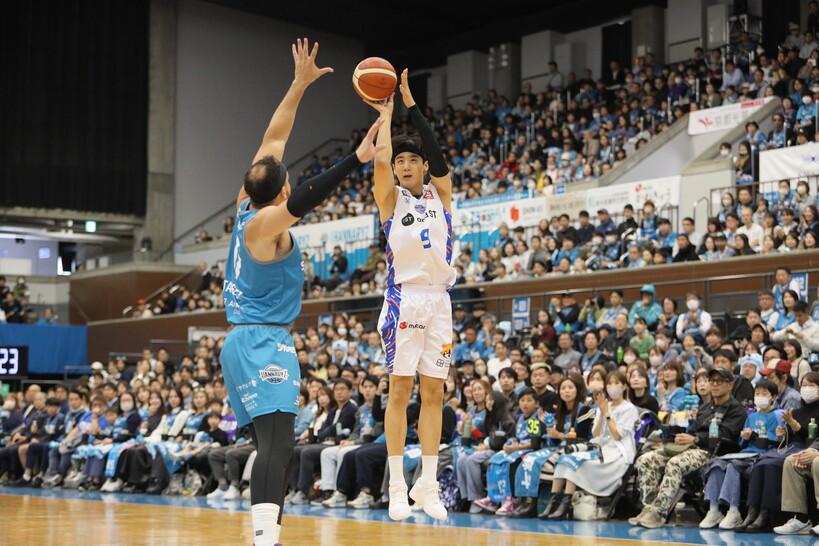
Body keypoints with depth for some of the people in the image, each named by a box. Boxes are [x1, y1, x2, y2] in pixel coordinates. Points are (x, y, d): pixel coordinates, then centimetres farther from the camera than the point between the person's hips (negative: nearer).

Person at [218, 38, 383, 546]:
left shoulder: (248, 202, 8)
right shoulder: (262, 223, -13)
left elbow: (274, 138, 14)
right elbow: (303, 200, -33)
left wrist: (300, 83, 16)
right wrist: (357, 159, -40)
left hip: (247, 341, 10)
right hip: (263, 343, -10)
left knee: (273, 443, 9)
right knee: (278, 441, -21)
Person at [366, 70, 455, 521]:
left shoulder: (440, 194, 14)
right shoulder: (391, 197, 6)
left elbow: (436, 152, -2)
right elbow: (381, 157, -10)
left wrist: (411, 105, -3)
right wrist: (386, 115, 2)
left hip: (439, 300, 4)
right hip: (405, 298, -3)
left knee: (434, 392, 4)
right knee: (400, 390, -4)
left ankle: (428, 484, 8)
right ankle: (396, 487, -2)